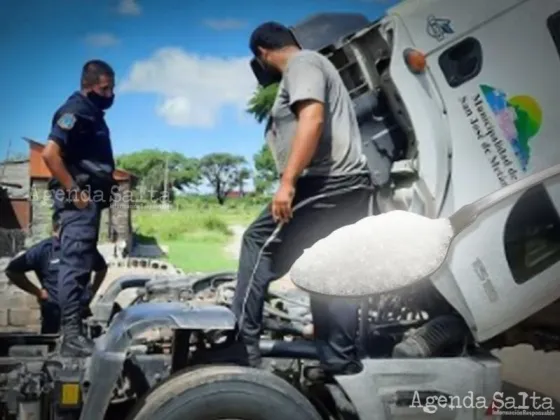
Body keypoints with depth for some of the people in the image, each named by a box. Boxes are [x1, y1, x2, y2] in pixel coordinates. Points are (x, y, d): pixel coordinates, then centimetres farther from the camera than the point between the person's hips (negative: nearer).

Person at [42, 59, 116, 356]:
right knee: (75, 264, -11)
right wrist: (74, 192, -20)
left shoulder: (92, 112, 19)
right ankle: (72, 336, -10)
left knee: (80, 264, 14)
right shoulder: (75, 111, -11)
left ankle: (75, 328, 22)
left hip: (90, 198, 10)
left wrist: (104, 191, 14)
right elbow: (50, 153, -23)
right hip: (79, 200, -10)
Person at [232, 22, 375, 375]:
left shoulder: (302, 63, -2)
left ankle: (242, 344, -1)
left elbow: (312, 120, -19)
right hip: (349, 186, 10)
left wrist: (287, 182, -24)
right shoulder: (311, 65, 30)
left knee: (258, 243, -4)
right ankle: (342, 365, 13)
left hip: (326, 184, -10)